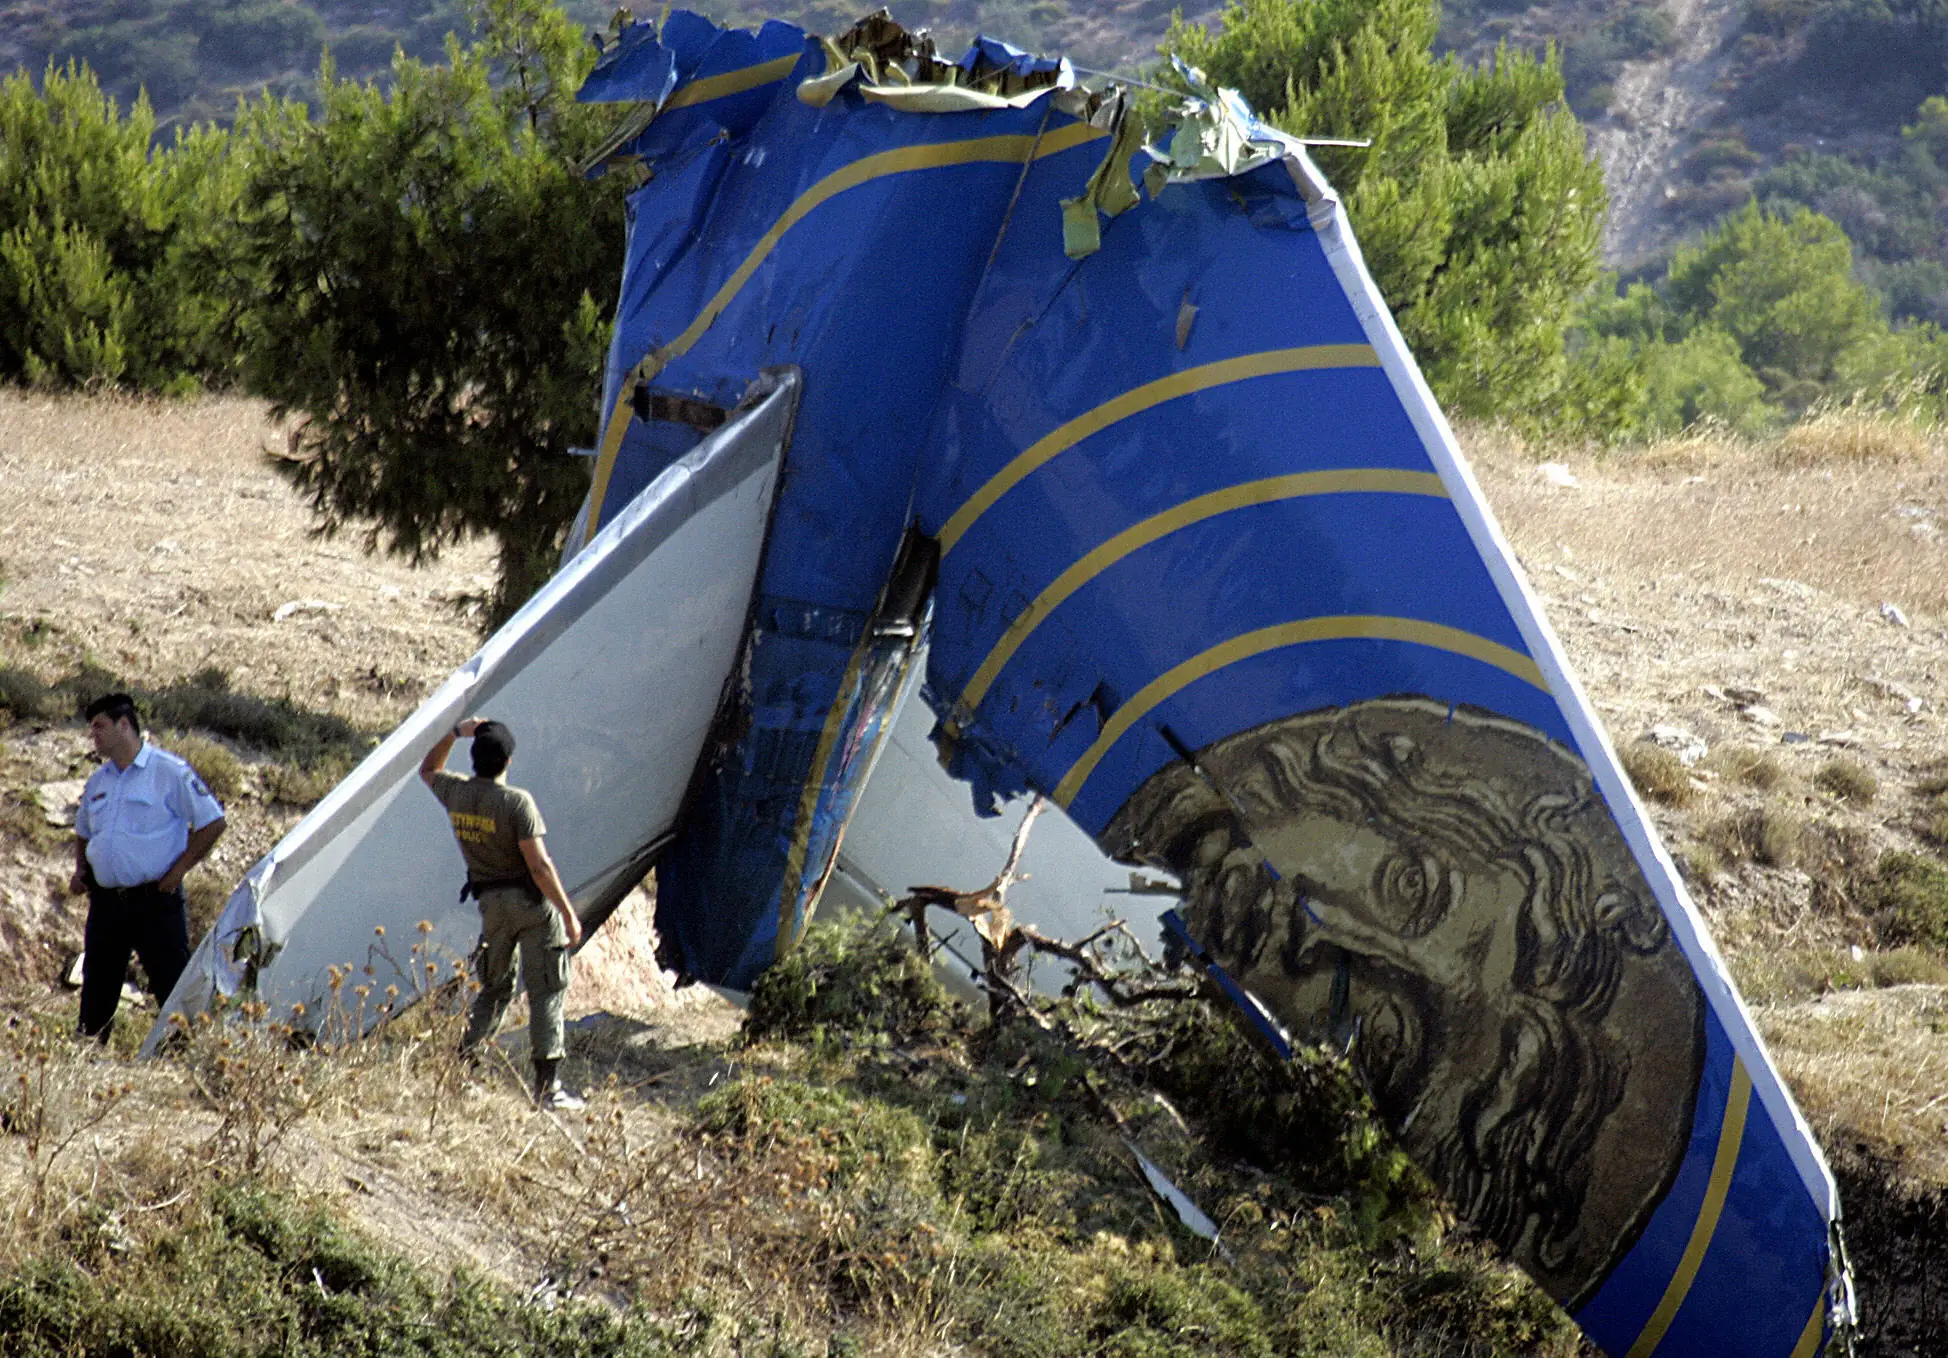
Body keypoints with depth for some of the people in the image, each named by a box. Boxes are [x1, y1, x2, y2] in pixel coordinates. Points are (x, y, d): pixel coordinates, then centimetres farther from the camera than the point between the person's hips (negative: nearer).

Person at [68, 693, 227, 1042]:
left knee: (173, 988, -7)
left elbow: (212, 823, -7)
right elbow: (83, 833, 30)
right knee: (97, 991, 11)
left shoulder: (170, 772, -7)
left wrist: (178, 870, -11)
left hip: (155, 899, -6)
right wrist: (80, 870, 12)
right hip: (106, 901, 6)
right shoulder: (97, 781, 15)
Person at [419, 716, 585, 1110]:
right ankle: (547, 1086, -2)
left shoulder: (455, 793, -2)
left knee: (494, 989, 20)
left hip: (490, 901, 6)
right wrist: (568, 914, -14)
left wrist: (455, 733, 14)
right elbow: (539, 865, -20)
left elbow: (428, 770, 23)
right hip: (530, 901, -6)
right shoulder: (516, 802, -19)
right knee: (546, 990, 0)